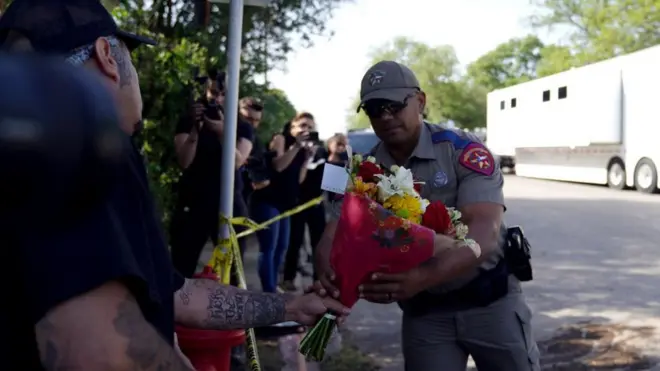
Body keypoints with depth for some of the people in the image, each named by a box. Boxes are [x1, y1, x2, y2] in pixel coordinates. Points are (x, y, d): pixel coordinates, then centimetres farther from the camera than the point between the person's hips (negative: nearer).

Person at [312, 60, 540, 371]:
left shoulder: (464, 151, -16)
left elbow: (485, 234, -28)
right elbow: (333, 237, -12)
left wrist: (422, 277, -45)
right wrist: (330, 278, -37)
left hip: (489, 299, -2)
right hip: (422, 310, 2)